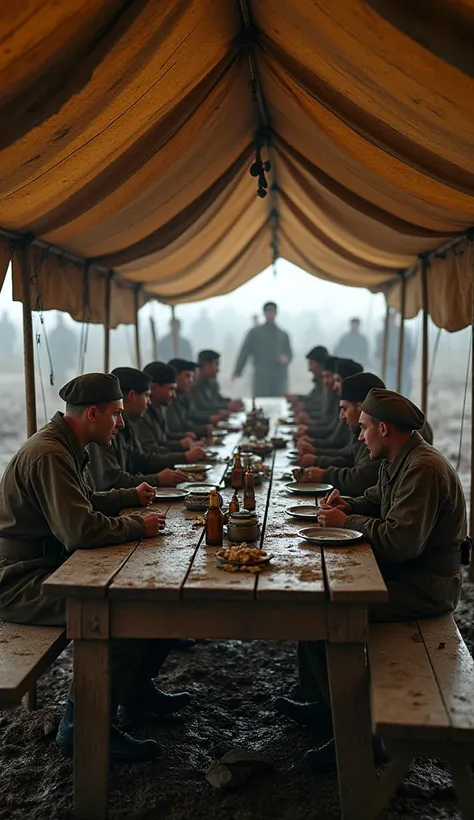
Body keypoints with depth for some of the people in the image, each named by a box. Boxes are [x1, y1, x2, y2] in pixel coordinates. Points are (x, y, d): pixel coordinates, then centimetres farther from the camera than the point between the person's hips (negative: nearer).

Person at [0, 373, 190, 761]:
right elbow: (81, 529, -31)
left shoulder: (66, 449, 10)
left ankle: (137, 689, 25)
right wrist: (139, 526, -17)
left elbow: (83, 504, 26)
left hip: (53, 568, 11)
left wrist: (132, 496, 13)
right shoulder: (48, 455, -23)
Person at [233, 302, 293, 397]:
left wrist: (286, 358, -8)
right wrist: (237, 371, -1)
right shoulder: (255, 333, 9)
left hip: (280, 377, 3)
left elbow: (289, 353, 17)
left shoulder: (283, 335, 18)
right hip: (261, 376, -3)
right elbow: (245, 352, 5)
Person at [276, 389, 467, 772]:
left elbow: (400, 542, -31)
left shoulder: (423, 468, -23)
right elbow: (376, 499, 28)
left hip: (424, 586, -10)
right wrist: (349, 505, 5)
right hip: (401, 573, 11)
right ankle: (323, 702, 22)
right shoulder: (396, 463, 9)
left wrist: (347, 522, -17)